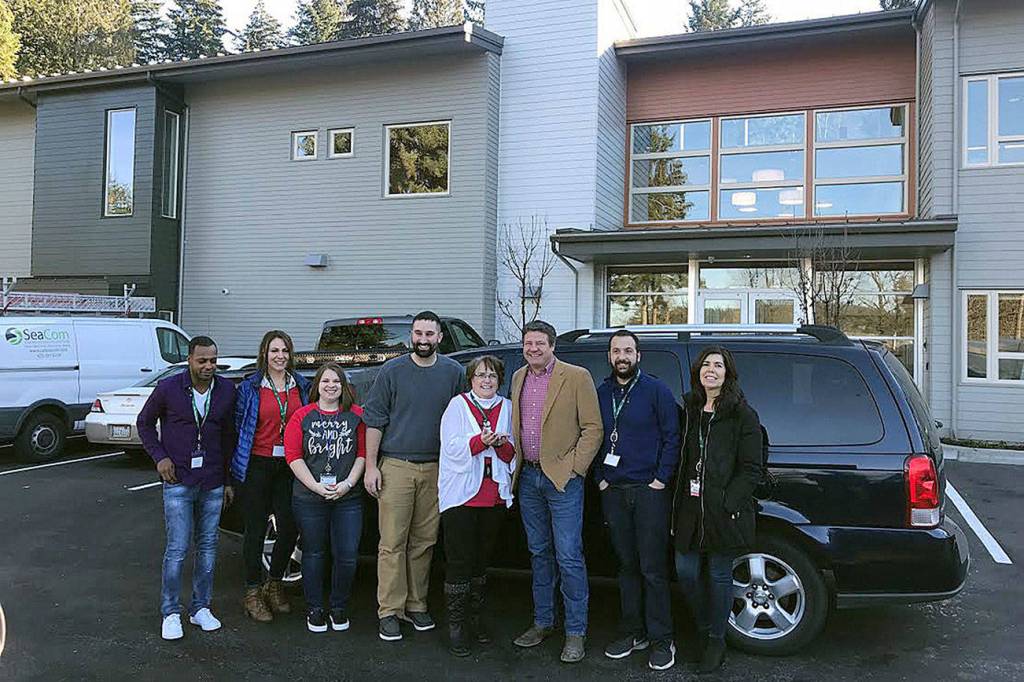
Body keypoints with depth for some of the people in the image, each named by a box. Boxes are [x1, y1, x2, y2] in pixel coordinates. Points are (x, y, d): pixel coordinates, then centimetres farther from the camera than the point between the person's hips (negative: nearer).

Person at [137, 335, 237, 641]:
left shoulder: (226, 390, 1)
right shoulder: (168, 388, -7)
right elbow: (144, 422, 7)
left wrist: (229, 479, 9)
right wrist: (160, 457, -5)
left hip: (213, 484, 3)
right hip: (178, 482, -3)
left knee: (207, 548, 10)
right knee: (177, 550, -3)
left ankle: (201, 608, 24)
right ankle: (170, 614, 12)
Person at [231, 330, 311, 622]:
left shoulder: (301, 386, 8)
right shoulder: (250, 387, -1)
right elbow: (238, 425, 1)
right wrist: (236, 464, -4)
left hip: (289, 467, 3)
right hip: (257, 465, -3)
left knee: (290, 528, 2)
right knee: (256, 529, 5)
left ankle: (274, 584, 25)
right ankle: (253, 593, 18)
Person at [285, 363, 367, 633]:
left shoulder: (357, 415, 4)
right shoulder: (302, 416, 3)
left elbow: (363, 453, 1)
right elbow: (293, 456, -3)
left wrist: (347, 484, -11)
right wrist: (316, 486, -12)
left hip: (348, 499, 0)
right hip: (309, 499, 0)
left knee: (347, 555, 0)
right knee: (314, 553, 10)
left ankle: (339, 608, 20)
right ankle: (314, 609, 24)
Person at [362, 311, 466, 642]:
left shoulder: (454, 372, 7)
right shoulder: (392, 371, 1)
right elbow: (374, 420, 1)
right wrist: (371, 466, -4)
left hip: (436, 470, 2)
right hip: (396, 466, -2)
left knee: (424, 541, 8)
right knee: (392, 542, -2)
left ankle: (415, 605, 21)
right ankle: (389, 611, 7)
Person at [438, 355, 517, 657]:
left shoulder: (507, 408, 11)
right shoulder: (458, 405, 1)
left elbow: (512, 456, 10)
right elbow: (452, 448, -9)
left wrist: (502, 444, -12)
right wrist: (480, 441, -24)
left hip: (494, 496, 4)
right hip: (461, 494, -3)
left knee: (481, 559, 13)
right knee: (459, 561, -4)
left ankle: (476, 618, 27)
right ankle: (456, 624, 7)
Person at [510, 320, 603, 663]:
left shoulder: (577, 377, -7)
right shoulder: (518, 378, 11)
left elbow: (593, 428, -8)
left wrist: (574, 468, -12)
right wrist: (516, 463, 10)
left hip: (562, 479, -6)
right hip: (529, 477, 6)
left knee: (568, 557, -4)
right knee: (539, 553, 15)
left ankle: (576, 632, 8)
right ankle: (542, 622, 28)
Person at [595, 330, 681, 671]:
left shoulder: (657, 390, -3)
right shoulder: (601, 393, 10)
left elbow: (671, 436, -4)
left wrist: (661, 479, -10)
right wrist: (600, 478, 6)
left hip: (649, 490, -4)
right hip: (613, 490, 4)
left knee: (652, 569, -1)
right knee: (627, 565, 12)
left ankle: (661, 640, 11)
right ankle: (633, 632, 24)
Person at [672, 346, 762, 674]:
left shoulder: (742, 415, -6)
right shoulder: (690, 410, 11)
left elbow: (751, 469, -8)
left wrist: (727, 504, -17)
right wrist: (679, 505, 6)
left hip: (724, 511, -5)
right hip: (690, 508, 5)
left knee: (718, 574, 7)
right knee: (686, 571, 8)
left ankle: (716, 641, 25)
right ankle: (703, 629, 32)